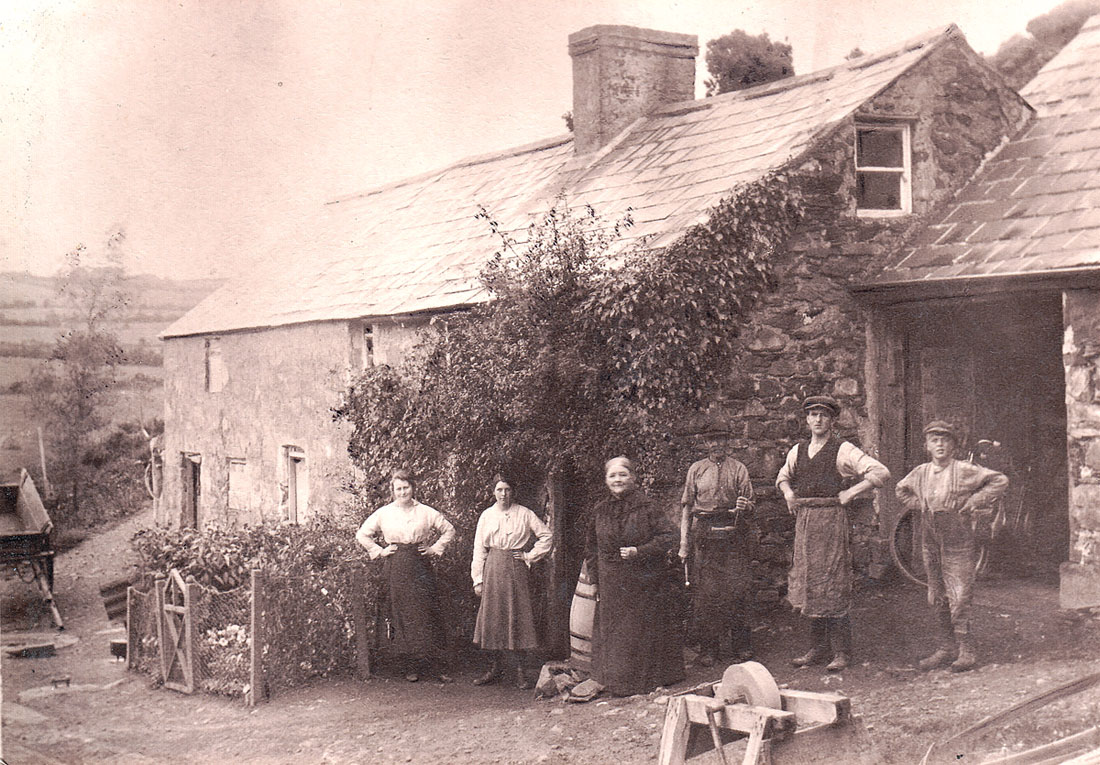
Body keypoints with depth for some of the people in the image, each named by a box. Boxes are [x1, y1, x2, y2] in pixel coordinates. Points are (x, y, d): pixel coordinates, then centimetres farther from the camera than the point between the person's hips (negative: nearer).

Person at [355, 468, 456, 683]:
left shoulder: (426, 512, 6)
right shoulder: (383, 513, 6)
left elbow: (449, 530, 15)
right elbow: (362, 534, 13)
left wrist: (436, 548, 5)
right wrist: (379, 551, 5)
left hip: (420, 565, 0)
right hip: (396, 567, 0)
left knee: (427, 612, -4)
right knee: (401, 616, -1)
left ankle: (436, 665, 1)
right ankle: (410, 667, 7)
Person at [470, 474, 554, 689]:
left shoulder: (523, 514, 2)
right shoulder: (487, 515, 7)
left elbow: (547, 536, 6)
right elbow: (479, 549, 7)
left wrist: (530, 556, 0)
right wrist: (477, 579, 2)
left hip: (515, 567, -2)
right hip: (493, 567, 2)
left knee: (517, 616, -4)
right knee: (493, 616, 2)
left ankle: (520, 671, 0)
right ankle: (495, 668, 12)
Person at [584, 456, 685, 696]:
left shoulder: (647, 507, -5)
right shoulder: (600, 511, 7)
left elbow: (668, 537, -8)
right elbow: (591, 548, 15)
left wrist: (639, 552, -18)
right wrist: (595, 580, 10)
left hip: (645, 584, -3)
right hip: (612, 587, 4)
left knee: (647, 630, 1)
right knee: (614, 632, 6)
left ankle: (650, 678, 14)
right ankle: (618, 680, 16)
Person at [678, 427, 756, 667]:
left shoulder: (738, 469, 10)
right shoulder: (696, 469, 12)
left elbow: (749, 505, 10)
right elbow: (686, 506, 11)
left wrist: (744, 507, -16)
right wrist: (684, 543, 4)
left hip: (734, 536, 0)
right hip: (704, 536, 0)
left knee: (738, 589, -3)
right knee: (705, 592, -2)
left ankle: (741, 645, 6)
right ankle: (708, 647, 6)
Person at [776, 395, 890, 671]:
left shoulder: (843, 450, -4)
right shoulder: (798, 451, 14)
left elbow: (881, 473, -11)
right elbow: (783, 476, 34)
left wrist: (850, 493, -11)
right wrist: (788, 494, 15)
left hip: (831, 517, -6)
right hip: (804, 519, 6)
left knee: (832, 584, -6)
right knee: (808, 583, 7)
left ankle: (842, 651, 1)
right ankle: (819, 648, 16)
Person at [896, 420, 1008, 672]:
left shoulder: (965, 471, -6)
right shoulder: (920, 473, 7)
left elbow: (999, 481, -1)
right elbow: (901, 490, 26)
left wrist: (975, 501, -7)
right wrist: (920, 505, 11)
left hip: (959, 541, -5)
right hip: (930, 542, 5)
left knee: (959, 598, -7)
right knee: (936, 598, 9)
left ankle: (965, 651, 1)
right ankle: (946, 648, 18)